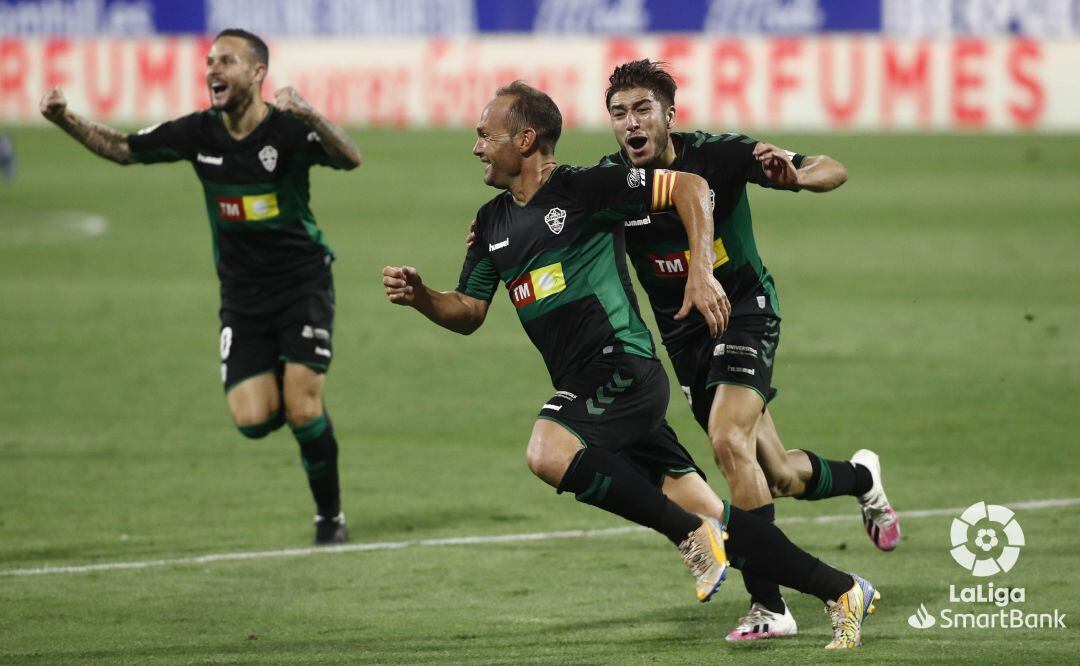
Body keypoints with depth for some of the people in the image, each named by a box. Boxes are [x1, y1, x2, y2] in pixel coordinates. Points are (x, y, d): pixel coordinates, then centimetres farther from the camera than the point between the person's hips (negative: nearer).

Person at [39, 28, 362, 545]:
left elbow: (350, 159, -33)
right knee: (253, 419, -11)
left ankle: (330, 515, 8)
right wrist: (65, 120, -7)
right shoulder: (198, 133, -3)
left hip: (302, 284, -3)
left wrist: (309, 118, -50)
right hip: (242, 294, 4)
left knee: (303, 412, -14)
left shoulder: (287, 130, -16)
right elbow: (122, 149, 8)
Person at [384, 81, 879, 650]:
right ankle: (841, 592, 13)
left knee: (547, 452, -31)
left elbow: (690, 187, -7)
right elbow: (469, 313, 19)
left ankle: (692, 535, -17)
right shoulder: (492, 222, 15)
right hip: (585, 389, 7)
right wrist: (420, 297, -1)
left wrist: (701, 273, -16)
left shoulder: (583, 188, -8)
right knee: (705, 510, 4)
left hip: (623, 369, -7)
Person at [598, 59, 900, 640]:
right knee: (778, 477, 9)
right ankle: (860, 478, 44)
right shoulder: (609, 180, -10)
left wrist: (796, 176, -37)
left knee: (728, 439, -27)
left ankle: (768, 606, -21)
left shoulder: (717, 155, -18)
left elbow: (834, 171, -13)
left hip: (745, 308, -4)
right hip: (681, 330, 4)